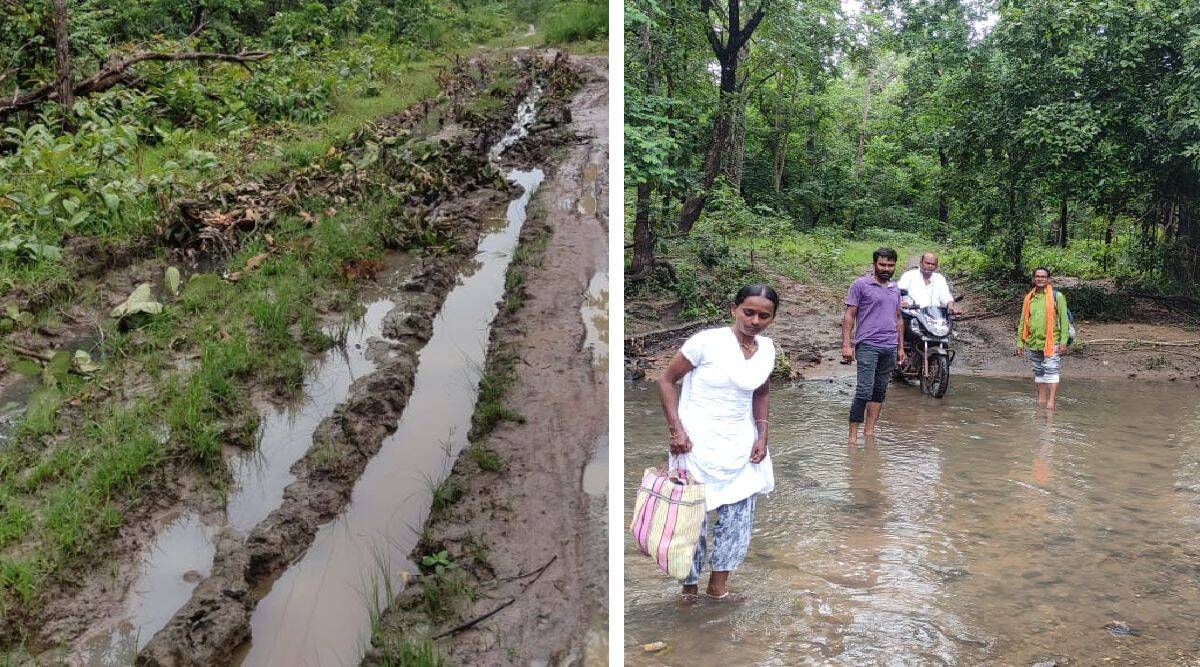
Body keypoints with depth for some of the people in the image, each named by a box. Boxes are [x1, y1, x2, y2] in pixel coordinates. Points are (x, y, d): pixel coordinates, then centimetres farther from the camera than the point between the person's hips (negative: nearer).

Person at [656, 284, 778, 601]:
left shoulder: (767, 349, 1)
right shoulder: (707, 341, -16)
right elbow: (667, 380, -9)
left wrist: (762, 435, 6)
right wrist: (676, 429, -15)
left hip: (741, 445, 5)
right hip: (697, 443, -5)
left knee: (739, 516, 9)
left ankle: (718, 584, 27)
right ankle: (690, 586, 24)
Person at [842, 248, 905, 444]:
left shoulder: (895, 289, 18)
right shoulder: (860, 285, -1)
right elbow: (849, 316, -4)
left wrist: (901, 347, 20)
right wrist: (846, 345, -11)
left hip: (890, 347, 6)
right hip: (867, 345, -6)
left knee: (880, 391, 7)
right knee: (864, 391, -12)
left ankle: (869, 431, 13)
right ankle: (853, 435, -10)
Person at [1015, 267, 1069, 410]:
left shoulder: (1057, 296, -1)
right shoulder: (1029, 298, 11)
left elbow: (1064, 320, -4)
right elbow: (1022, 321, 15)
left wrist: (1063, 342, -11)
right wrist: (1020, 343, 9)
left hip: (1052, 342, -5)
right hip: (1033, 342, 5)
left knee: (1051, 370, -10)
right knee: (1038, 372, 10)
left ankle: (1051, 401, -11)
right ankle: (1041, 400, 18)